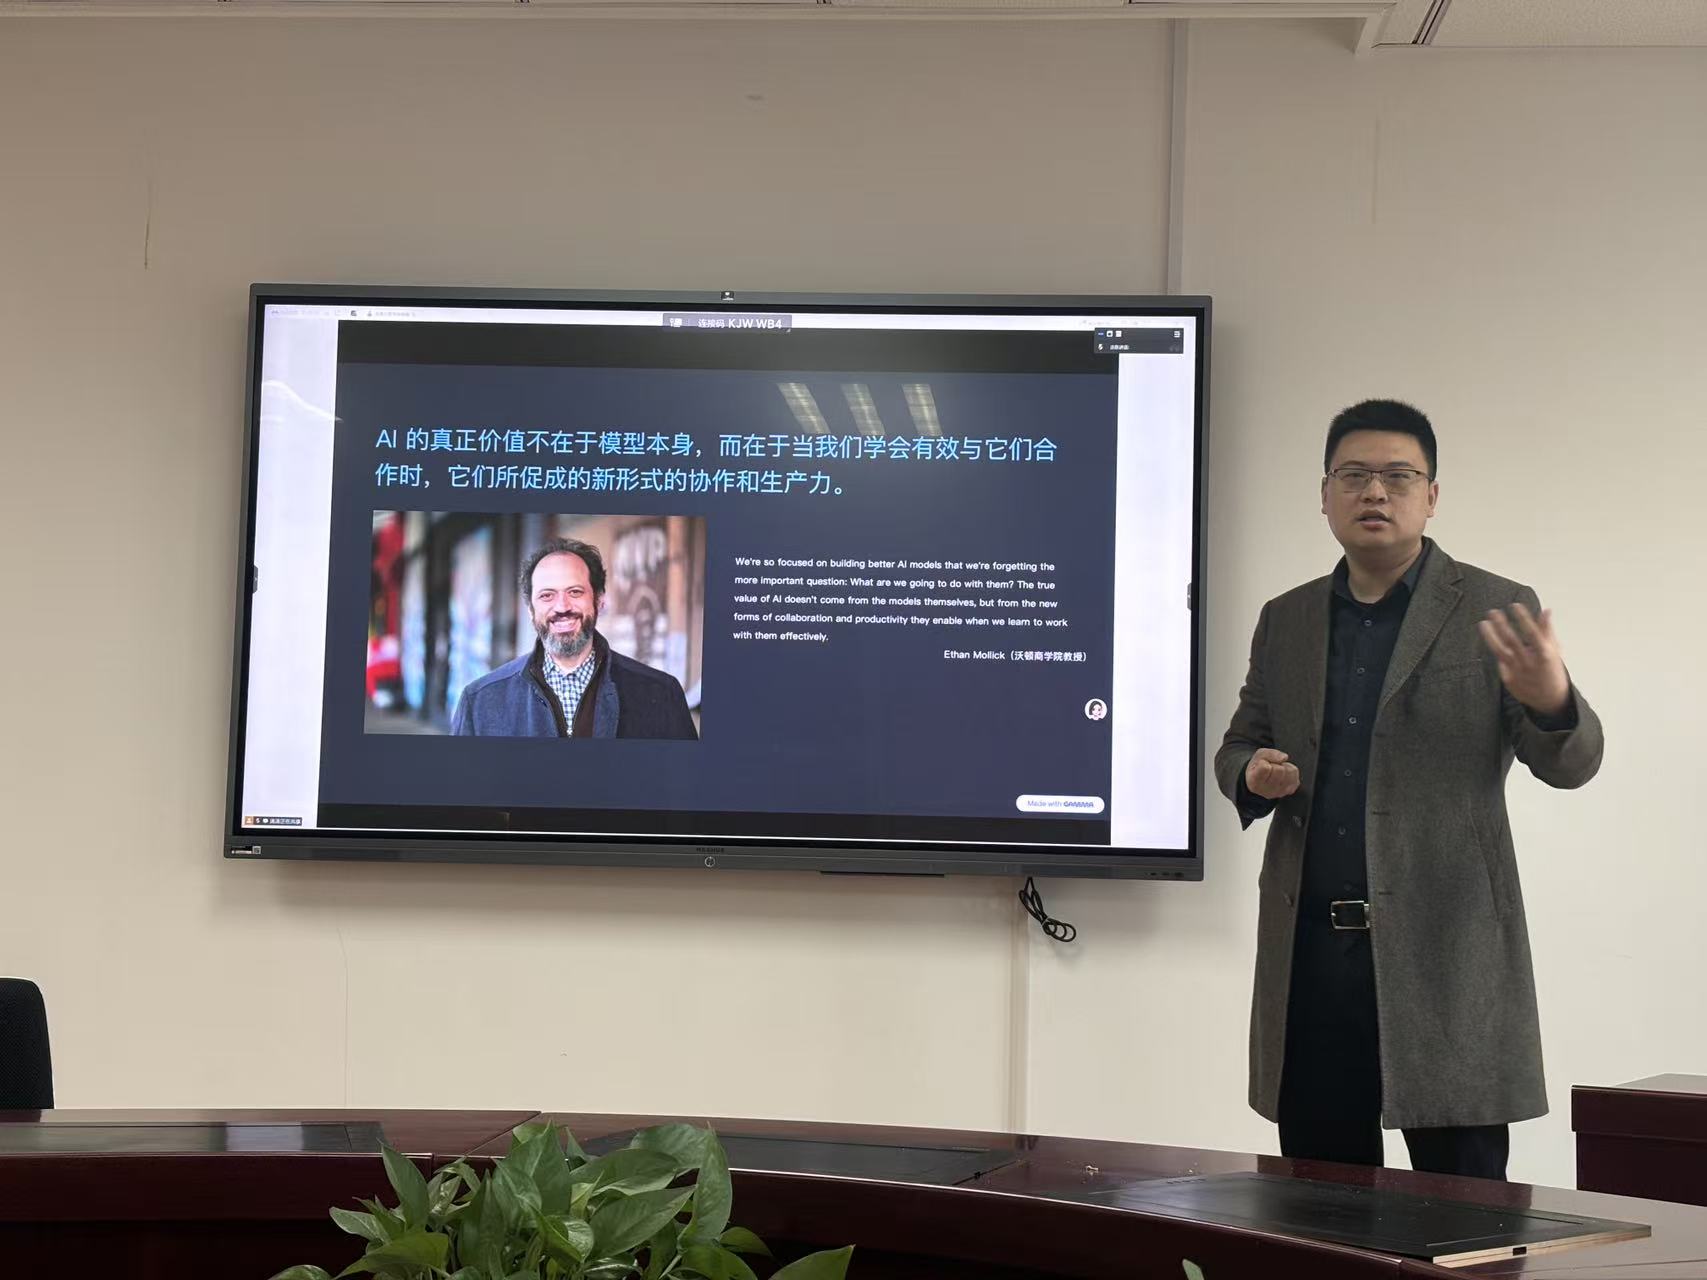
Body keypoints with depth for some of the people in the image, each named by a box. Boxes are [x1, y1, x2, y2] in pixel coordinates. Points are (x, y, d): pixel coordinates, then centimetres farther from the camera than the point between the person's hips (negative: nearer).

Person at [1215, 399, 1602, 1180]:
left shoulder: (1496, 613, 1)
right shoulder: (1285, 620, 14)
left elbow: (1570, 762, -3)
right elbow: (1238, 744, 20)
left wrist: (1552, 700, -27)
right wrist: (1252, 774, -5)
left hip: (1446, 949, -4)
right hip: (1310, 949, 4)